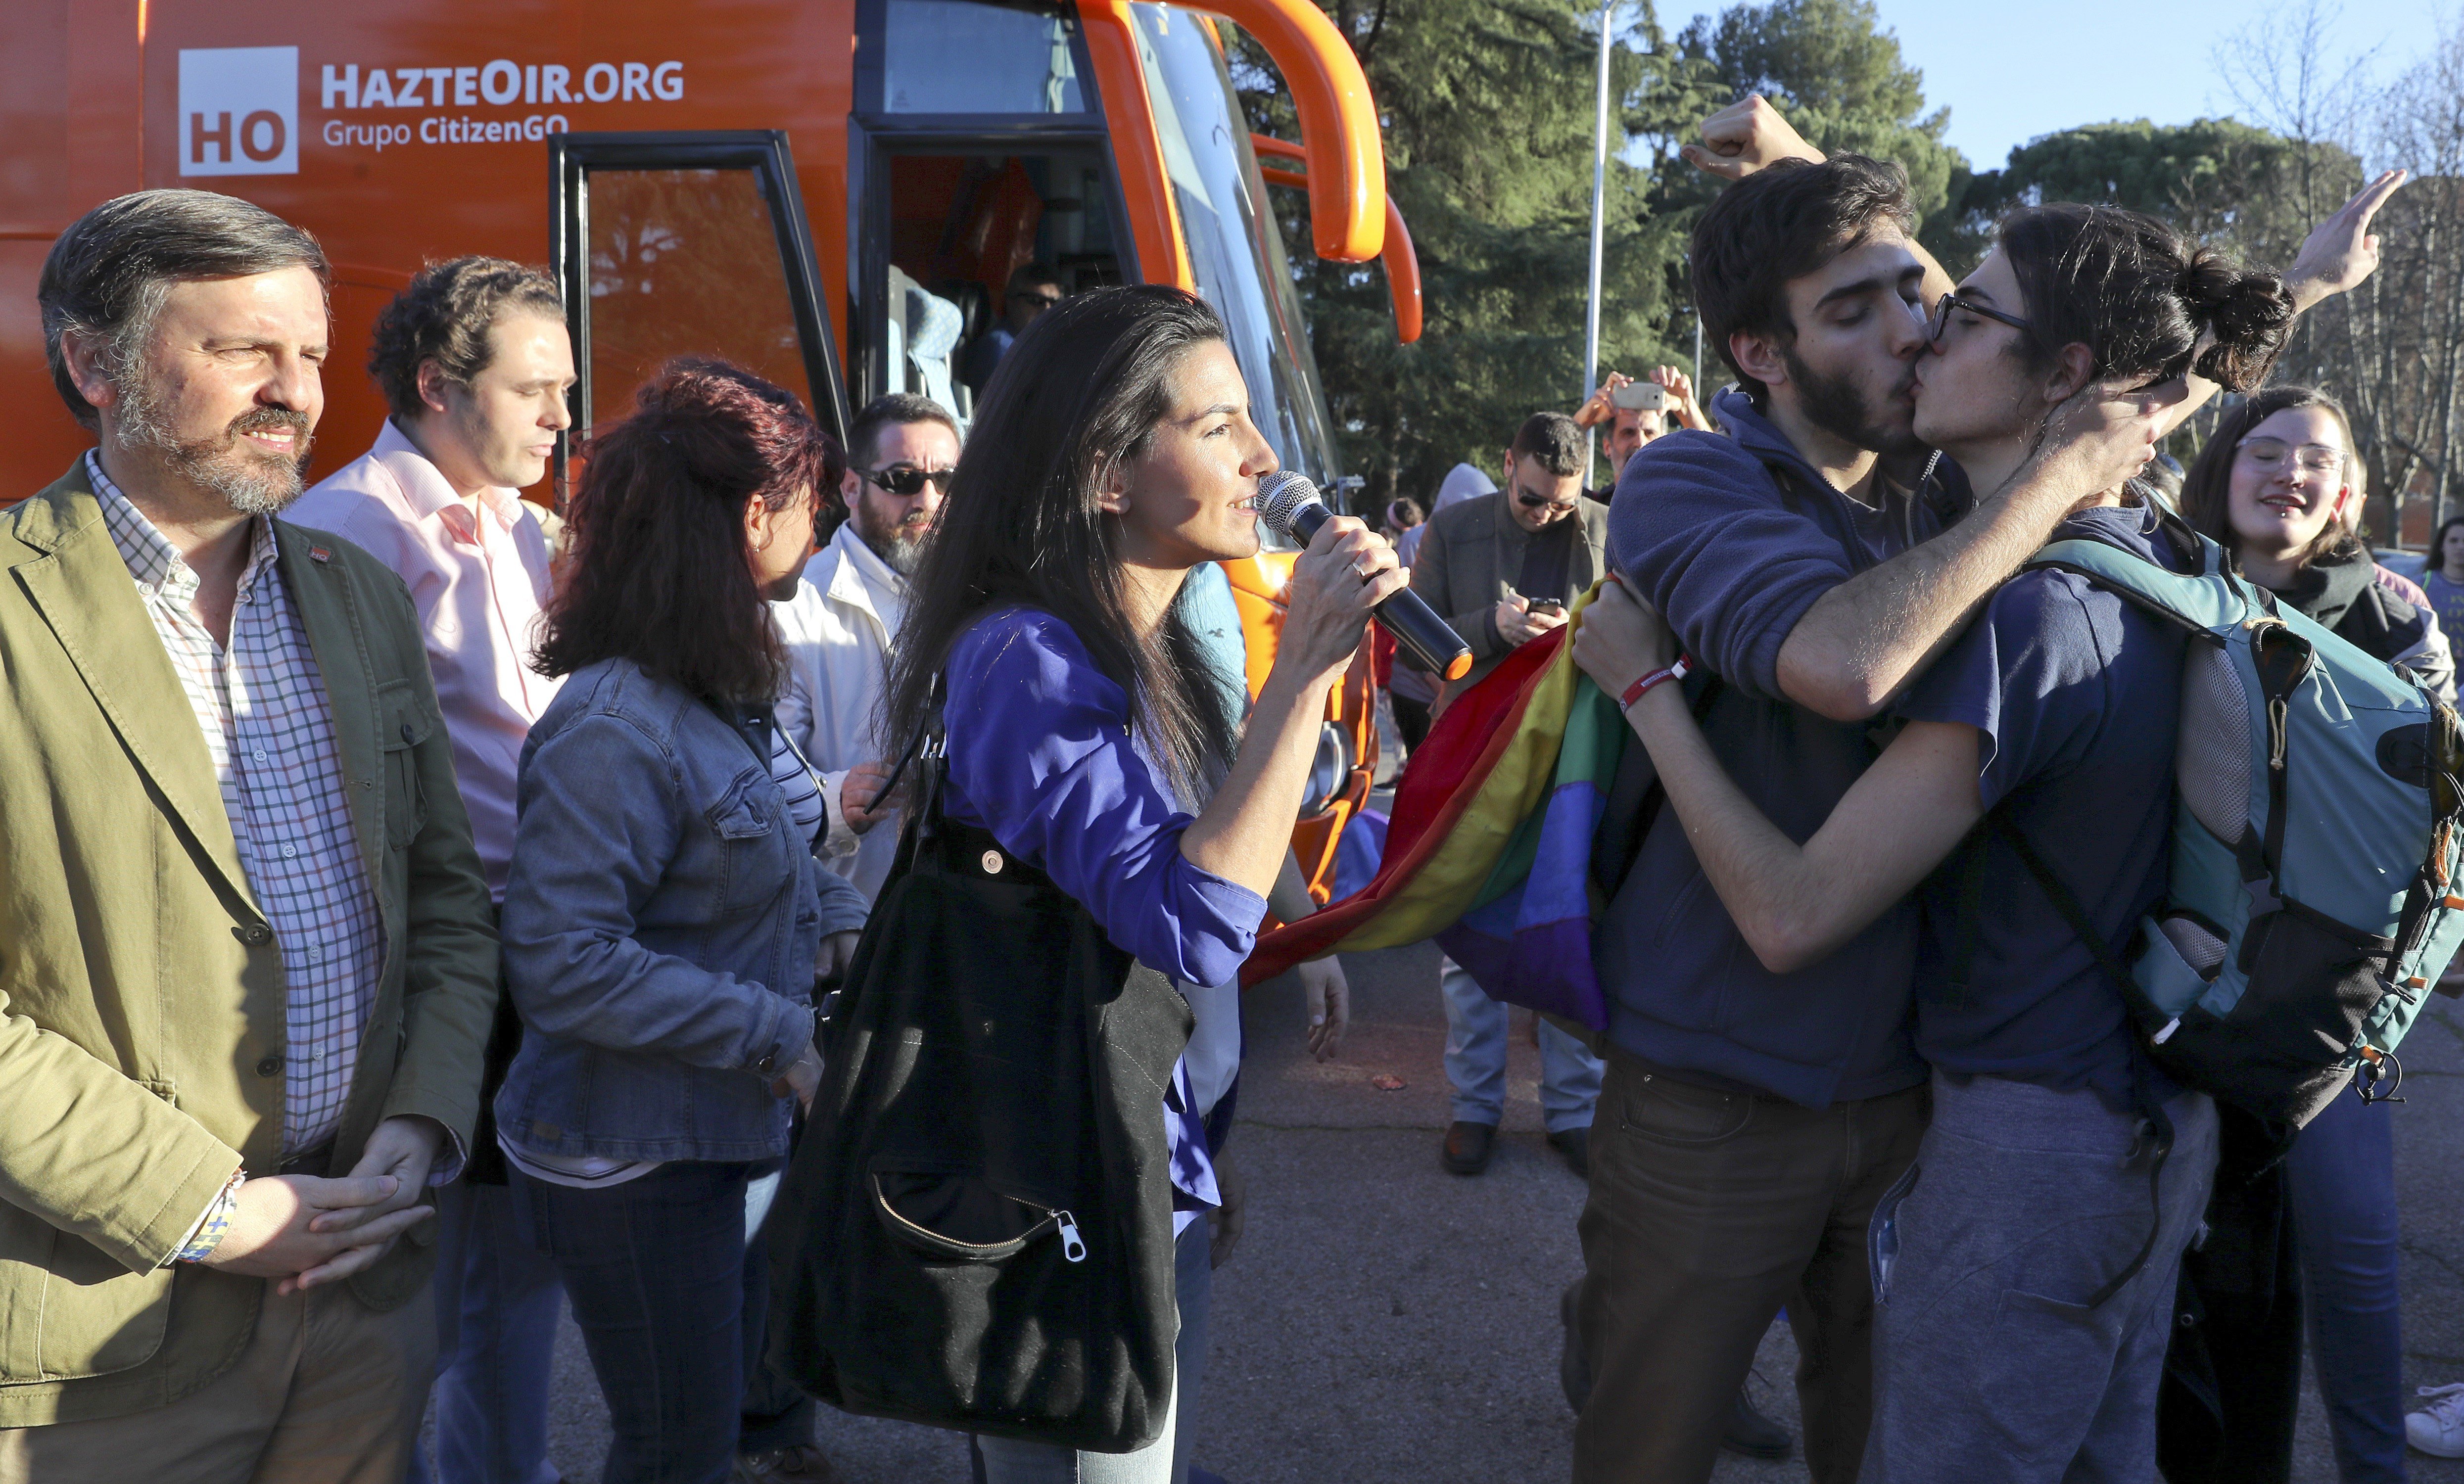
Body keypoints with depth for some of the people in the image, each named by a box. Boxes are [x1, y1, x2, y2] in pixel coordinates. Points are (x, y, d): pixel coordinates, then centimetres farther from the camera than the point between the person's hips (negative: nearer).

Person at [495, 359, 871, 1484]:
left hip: (730, 1136, 9)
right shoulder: (615, 726, -24)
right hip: (631, 1167, -9)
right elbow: (560, 962, -28)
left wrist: (840, 925, -3)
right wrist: (778, 1035, -25)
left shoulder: (728, 693, 5)